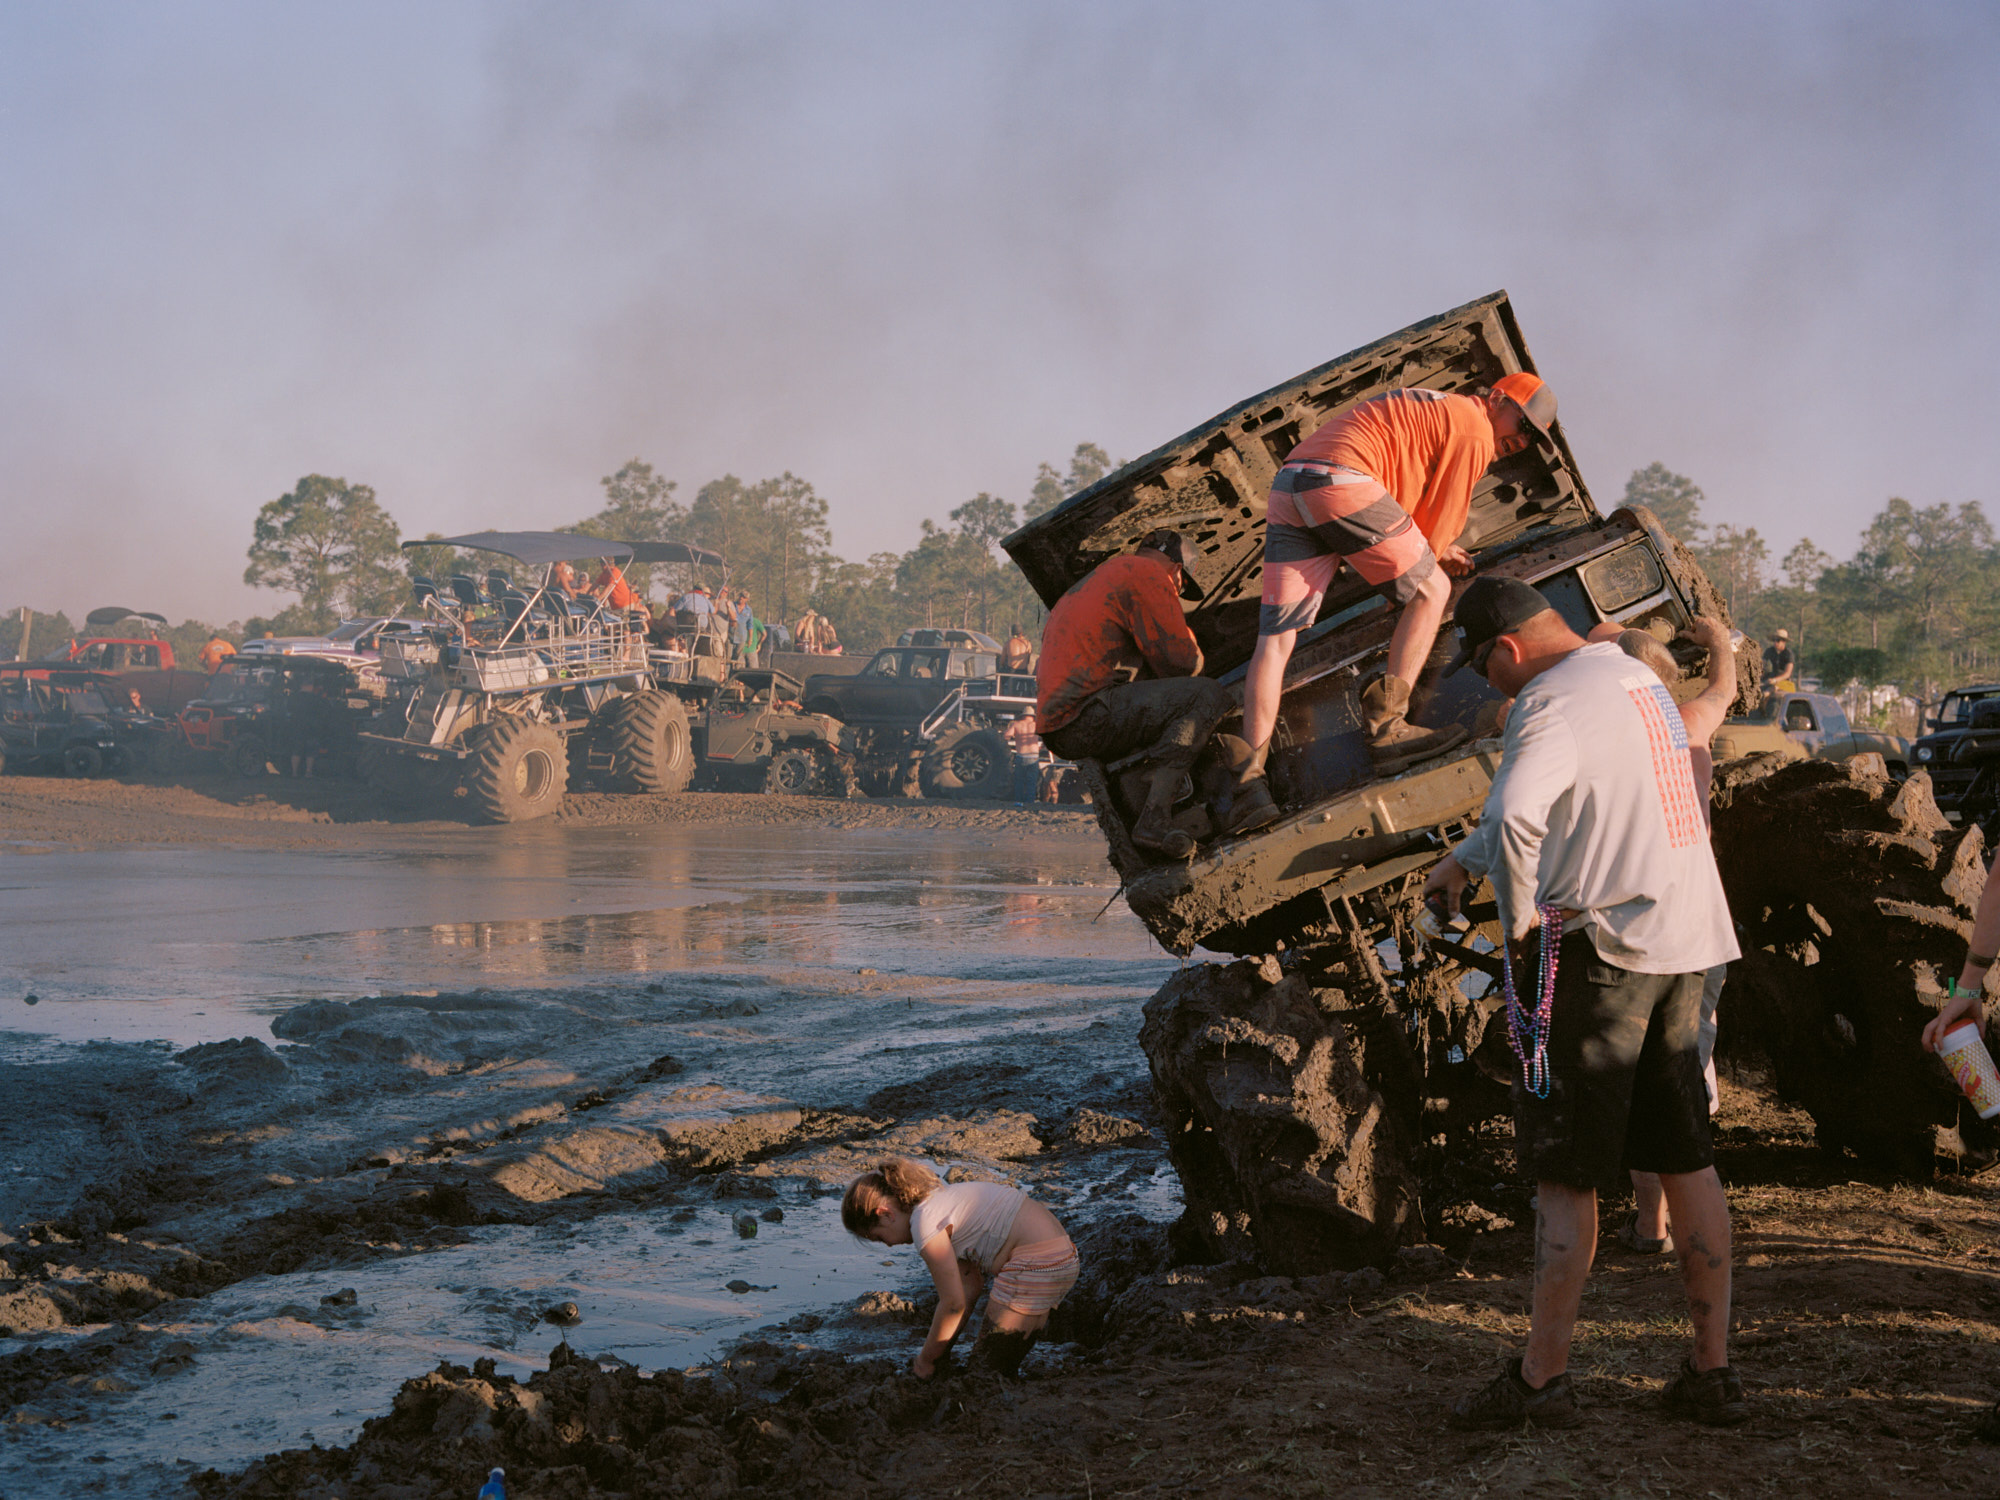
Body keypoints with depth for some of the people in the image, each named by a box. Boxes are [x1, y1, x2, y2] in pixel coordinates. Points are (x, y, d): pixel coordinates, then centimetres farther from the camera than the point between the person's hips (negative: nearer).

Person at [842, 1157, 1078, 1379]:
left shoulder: (925, 1220, -13)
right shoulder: (940, 1196, 16)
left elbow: (953, 1303, -10)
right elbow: (970, 1286, 16)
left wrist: (926, 1359, 4)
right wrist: (939, 1352, 18)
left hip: (1036, 1266, -10)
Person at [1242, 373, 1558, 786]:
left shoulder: (1434, 409, 35)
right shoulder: (1475, 433, 4)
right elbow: (1442, 515, 9)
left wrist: (1437, 549, 54)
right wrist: (1431, 556, 26)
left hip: (1286, 488, 9)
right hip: (1341, 482, -9)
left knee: (1275, 639, 2)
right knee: (1431, 590, 3)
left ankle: (1250, 769, -7)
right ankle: (1386, 726, -8)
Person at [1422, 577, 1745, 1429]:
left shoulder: (1554, 700, -13)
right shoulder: (1634, 677, 17)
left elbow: (1515, 818, -31)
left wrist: (1520, 917, -16)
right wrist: (1461, 860, 31)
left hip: (1601, 948, -8)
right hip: (1688, 942, 9)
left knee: (1564, 1173, -1)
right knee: (1686, 1160, 12)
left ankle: (1541, 1376, 3)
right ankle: (1713, 1372, 16)